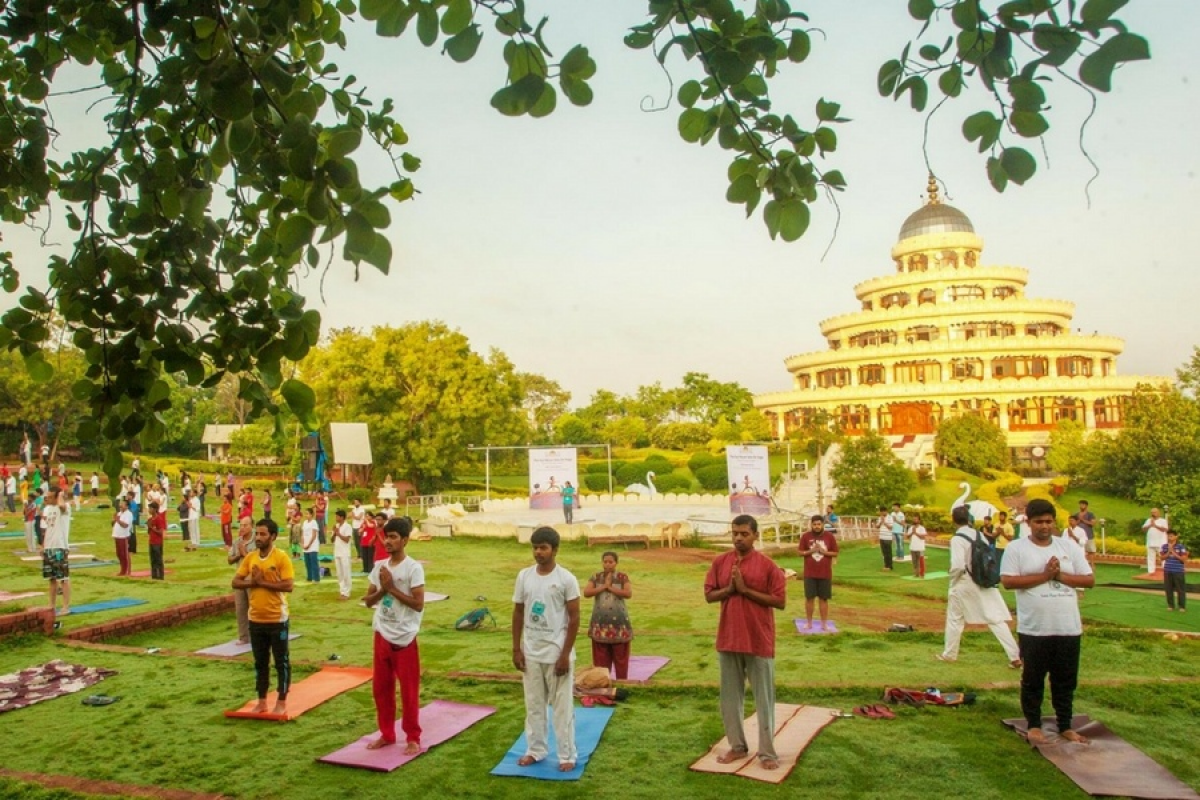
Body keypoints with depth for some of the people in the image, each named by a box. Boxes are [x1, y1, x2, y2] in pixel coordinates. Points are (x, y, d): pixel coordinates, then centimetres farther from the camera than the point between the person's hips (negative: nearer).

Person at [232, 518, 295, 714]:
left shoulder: (281, 558, -13)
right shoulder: (250, 558, 5)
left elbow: (289, 586, -20)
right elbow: (236, 582, 5)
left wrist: (262, 582, -18)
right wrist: (252, 582, -13)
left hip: (277, 619, -6)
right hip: (255, 619, 6)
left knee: (281, 661, 4)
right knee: (260, 662, 15)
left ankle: (282, 702, 14)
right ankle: (262, 701, 25)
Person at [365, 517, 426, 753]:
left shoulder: (413, 568, -13)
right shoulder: (379, 566, 5)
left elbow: (418, 604, -18)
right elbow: (368, 601, 7)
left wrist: (392, 588, -18)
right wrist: (382, 589, -12)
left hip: (404, 638, -6)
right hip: (382, 636, 6)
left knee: (408, 691, 3)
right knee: (380, 688, 14)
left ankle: (413, 738, 16)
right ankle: (386, 734, 30)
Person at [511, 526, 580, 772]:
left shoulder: (566, 579, -11)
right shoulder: (524, 576, 1)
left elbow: (574, 618, -9)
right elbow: (518, 613, 8)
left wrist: (565, 654, -13)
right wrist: (516, 649, 4)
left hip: (557, 653, -4)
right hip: (531, 652, 4)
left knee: (562, 706, 4)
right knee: (533, 704, 14)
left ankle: (567, 754, 16)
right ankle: (535, 750, 27)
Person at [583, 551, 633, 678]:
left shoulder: (622, 577, -1)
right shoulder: (596, 577, 4)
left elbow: (628, 594, -15)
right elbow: (586, 592, -9)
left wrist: (610, 587, -15)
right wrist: (604, 586, -14)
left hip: (618, 622, -2)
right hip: (600, 622, 2)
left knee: (620, 656, 4)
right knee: (601, 657, 6)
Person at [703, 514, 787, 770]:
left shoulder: (768, 565, -9)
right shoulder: (720, 562, 2)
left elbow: (780, 601, -12)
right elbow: (709, 595, 4)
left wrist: (746, 589, -17)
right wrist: (729, 589, -15)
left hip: (759, 641, -4)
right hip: (728, 639, 4)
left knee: (764, 697, 5)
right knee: (730, 695, 13)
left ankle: (767, 752, 14)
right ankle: (737, 746, 27)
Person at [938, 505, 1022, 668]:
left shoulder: (957, 539, -17)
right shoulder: (979, 534, 3)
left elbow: (958, 566, -23)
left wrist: (952, 579, -6)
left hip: (965, 583, -5)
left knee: (954, 619, 12)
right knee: (996, 619, 6)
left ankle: (949, 654, 23)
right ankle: (1015, 656, 3)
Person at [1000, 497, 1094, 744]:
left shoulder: (1069, 546, 6)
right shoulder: (1016, 548, -4)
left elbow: (1089, 580, 4)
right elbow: (1008, 581, -14)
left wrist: (1059, 575, -12)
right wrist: (1044, 575, -18)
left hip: (1068, 628, 3)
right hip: (1034, 629, -3)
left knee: (1066, 680, 13)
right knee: (1033, 679, 8)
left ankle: (1065, 726, 28)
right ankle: (1034, 725, 22)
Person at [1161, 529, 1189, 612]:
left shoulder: (1181, 546, -7)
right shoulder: (1164, 546, 4)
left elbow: (1184, 559, -10)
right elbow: (1162, 558, 4)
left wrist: (1173, 552, -14)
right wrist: (1168, 552, -10)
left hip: (1178, 571, -4)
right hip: (1167, 571, 4)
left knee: (1180, 589, 2)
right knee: (1168, 589, 7)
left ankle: (1182, 606, 12)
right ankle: (1170, 605, 17)